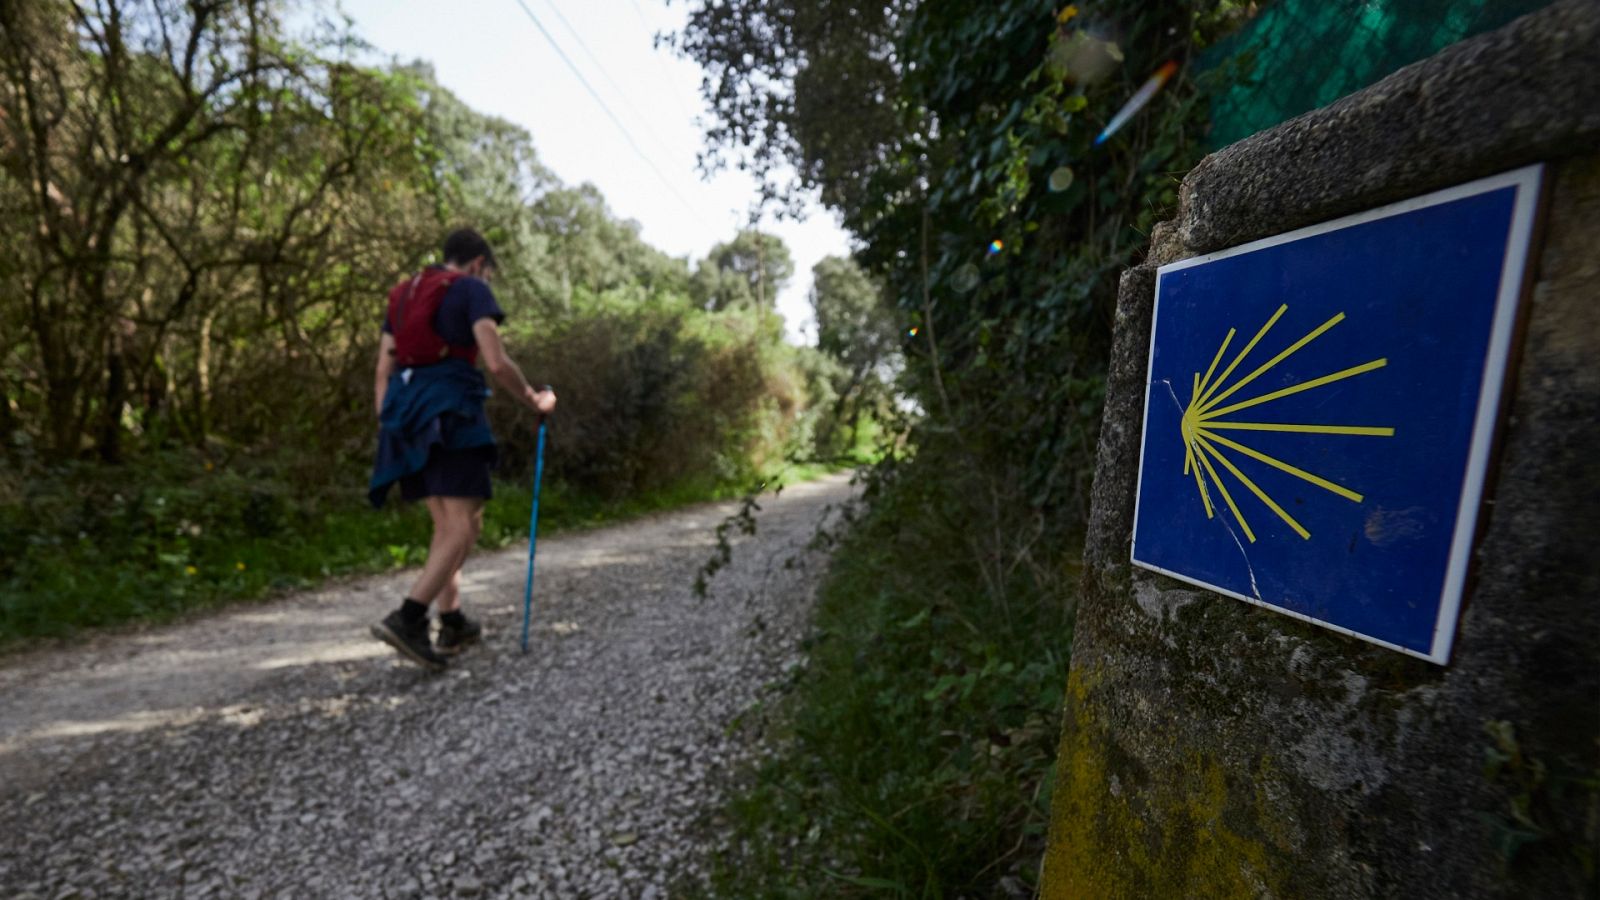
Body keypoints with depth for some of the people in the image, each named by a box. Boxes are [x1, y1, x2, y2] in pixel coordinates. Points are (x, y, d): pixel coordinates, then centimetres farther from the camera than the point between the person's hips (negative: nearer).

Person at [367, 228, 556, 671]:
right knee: (464, 526, -8)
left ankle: (452, 624, 19)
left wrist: (386, 428, 19)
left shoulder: (402, 294, 23)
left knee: (445, 524, 14)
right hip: (450, 410, -8)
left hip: (406, 412, 8)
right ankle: (407, 618, -21)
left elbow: (383, 371, 18)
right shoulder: (472, 289, 2)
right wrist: (534, 399, 4)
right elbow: (497, 363, -11)